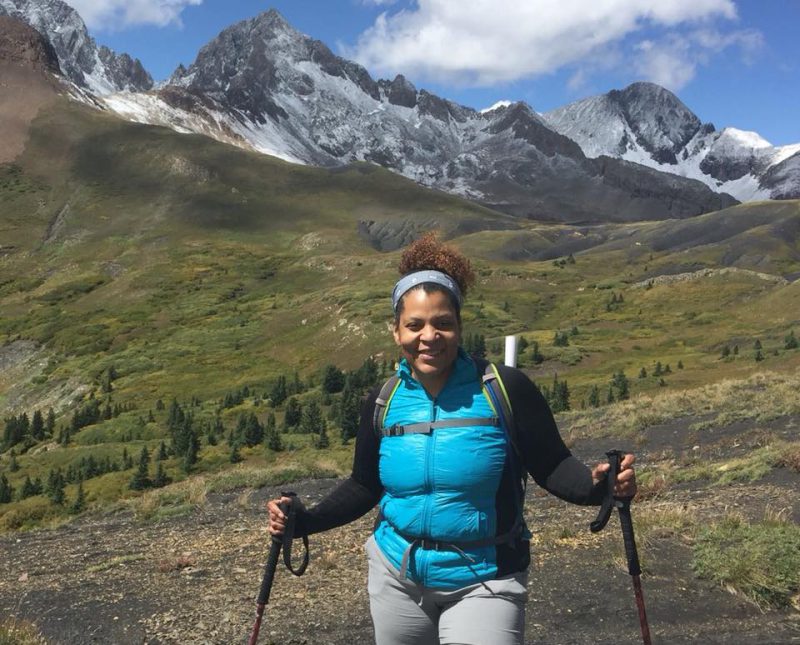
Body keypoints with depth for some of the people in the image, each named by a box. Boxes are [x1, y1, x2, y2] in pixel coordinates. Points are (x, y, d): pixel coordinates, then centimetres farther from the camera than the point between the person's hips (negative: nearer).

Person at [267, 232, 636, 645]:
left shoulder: (504, 389, -13)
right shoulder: (383, 403, -3)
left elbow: (551, 467, -9)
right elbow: (364, 487, 8)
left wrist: (596, 485, -29)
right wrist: (304, 521, -5)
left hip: (482, 584, -3)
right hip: (396, 578, 4)